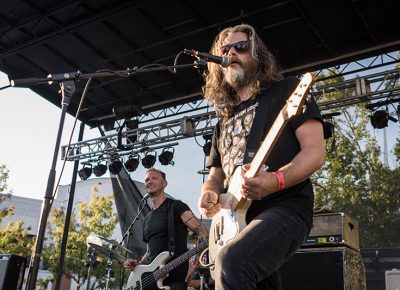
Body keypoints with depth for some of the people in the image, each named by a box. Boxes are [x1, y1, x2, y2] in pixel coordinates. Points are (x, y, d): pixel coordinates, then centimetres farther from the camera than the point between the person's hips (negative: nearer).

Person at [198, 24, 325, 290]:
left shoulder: (287, 91, 4)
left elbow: (315, 151, -7)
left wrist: (275, 181, -26)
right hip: (236, 218, 7)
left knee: (232, 261, -31)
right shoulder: (224, 119, 22)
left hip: (284, 207, -7)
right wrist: (208, 194, 0)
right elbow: (215, 175, 25)